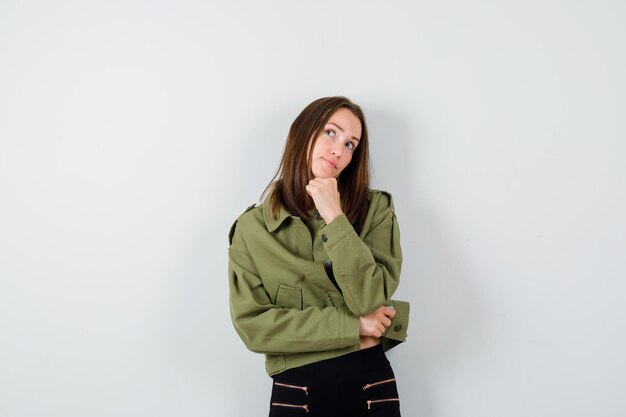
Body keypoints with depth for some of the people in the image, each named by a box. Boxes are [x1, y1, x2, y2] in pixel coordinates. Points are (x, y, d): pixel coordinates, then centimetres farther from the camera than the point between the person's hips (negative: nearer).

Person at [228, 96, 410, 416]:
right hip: (296, 391, -1)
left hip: (373, 385, 1)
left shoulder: (375, 208, -2)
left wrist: (335, 218, -18)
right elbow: (251, 324, -9)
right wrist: (352, 328, -12)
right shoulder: (252, 228, -3)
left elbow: (371, 302, -13)